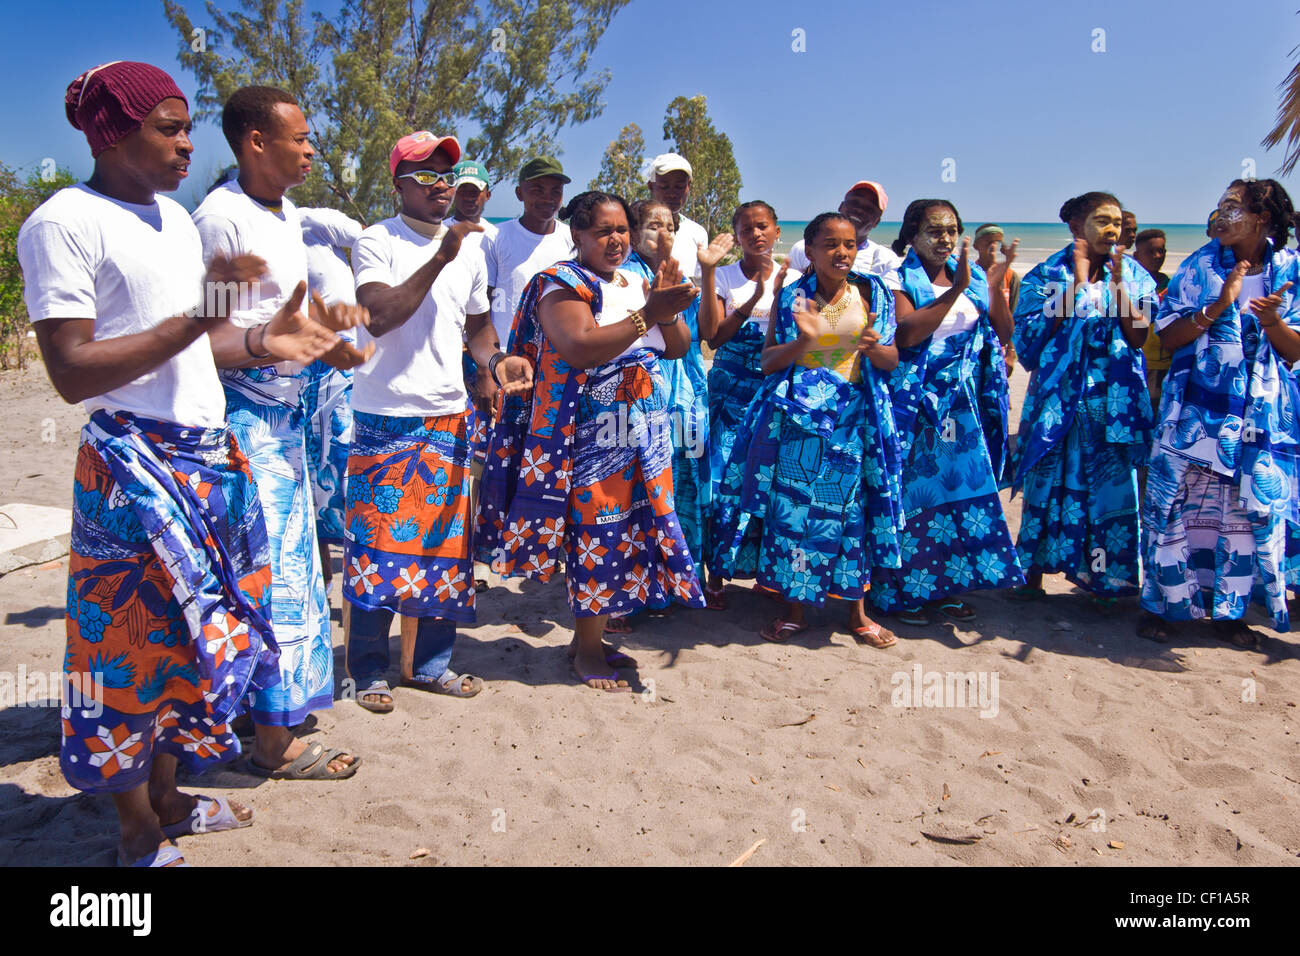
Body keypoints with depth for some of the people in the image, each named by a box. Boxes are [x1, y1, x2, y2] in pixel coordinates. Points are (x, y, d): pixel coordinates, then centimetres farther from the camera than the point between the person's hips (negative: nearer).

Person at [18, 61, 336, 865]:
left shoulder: (177, 217, 15)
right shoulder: (63, 222, -11)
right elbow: (73, 372, -18)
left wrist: (261, 341, 4)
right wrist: (193, 320, -24)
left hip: (211, 457, 8)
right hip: (136, 467, -8)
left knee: (188, 632, 16)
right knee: (137, 642, 2)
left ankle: (168, 797, 33)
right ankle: (141, 835, 20)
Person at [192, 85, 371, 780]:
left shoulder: (288, 214, 14)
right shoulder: (220, 217, -14)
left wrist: (326, 315, 2)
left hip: (285, 409, 9)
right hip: (244, 412, -9)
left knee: (291, 558, 14)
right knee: (268, 568, -6)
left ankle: (282, 703, 29)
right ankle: (273, 740, 5)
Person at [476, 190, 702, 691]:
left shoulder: (638, 283, 14)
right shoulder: (562, 285, -7)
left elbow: (678, 348, 12)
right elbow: (578, 349, -24)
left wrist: (668, 308, -8)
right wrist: (647, 314, -27)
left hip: (642, 436, 7)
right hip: (588, 437, -7)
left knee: (624, 529, 9)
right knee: (595, 530, -4)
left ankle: (589, 633, 24)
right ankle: (587, 651, 9)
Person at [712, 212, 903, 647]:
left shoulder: (872, 293, 4)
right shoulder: (791, 296, 3)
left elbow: (892, 360, 5)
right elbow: (767, 362, 0)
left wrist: (873, 348, -18)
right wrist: (802, 341, -18)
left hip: (854, 415, 0)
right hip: (799, 416, 0)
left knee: (853, 506, 3)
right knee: (794, 506, 1)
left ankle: (857, 613, 18)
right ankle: (795, 609, 16)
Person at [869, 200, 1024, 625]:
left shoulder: (974, 275, 11)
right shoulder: (899, 279, -5)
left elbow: (1003, 334, 7)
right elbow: (905, 333, -22)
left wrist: (994, 287, -8)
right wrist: (956, 290, -23)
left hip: (965, 405, 6)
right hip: (916, 403, -5)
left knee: (960, 489, 8)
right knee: (914, 490, -3)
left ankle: (944, 587, 20)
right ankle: (901, 590, 9)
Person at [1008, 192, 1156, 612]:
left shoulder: (1134, 275, 6)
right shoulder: (1046, 275, 1)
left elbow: (1140, 337, -4)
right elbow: (1036, 337, -12)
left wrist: (1116, 282, -11)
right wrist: (1077, 281, -13)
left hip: (1115, 400, 2)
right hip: (1059, 398, -1)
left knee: (1111, 487, 2)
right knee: (1050, 484, 4)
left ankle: (1102, 582, 15)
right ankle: (1034, 575, 17)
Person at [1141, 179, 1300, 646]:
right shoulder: (1200, 265, 2)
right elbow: (1168, 336, -2)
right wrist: (1218, 305, -15)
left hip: (1262, 413, 2)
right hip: (1197, 406, -1)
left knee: (1252, 509, 3)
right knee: (1182, 503, -2)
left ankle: (1229, 609, 17)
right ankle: (1160, 603, 10)